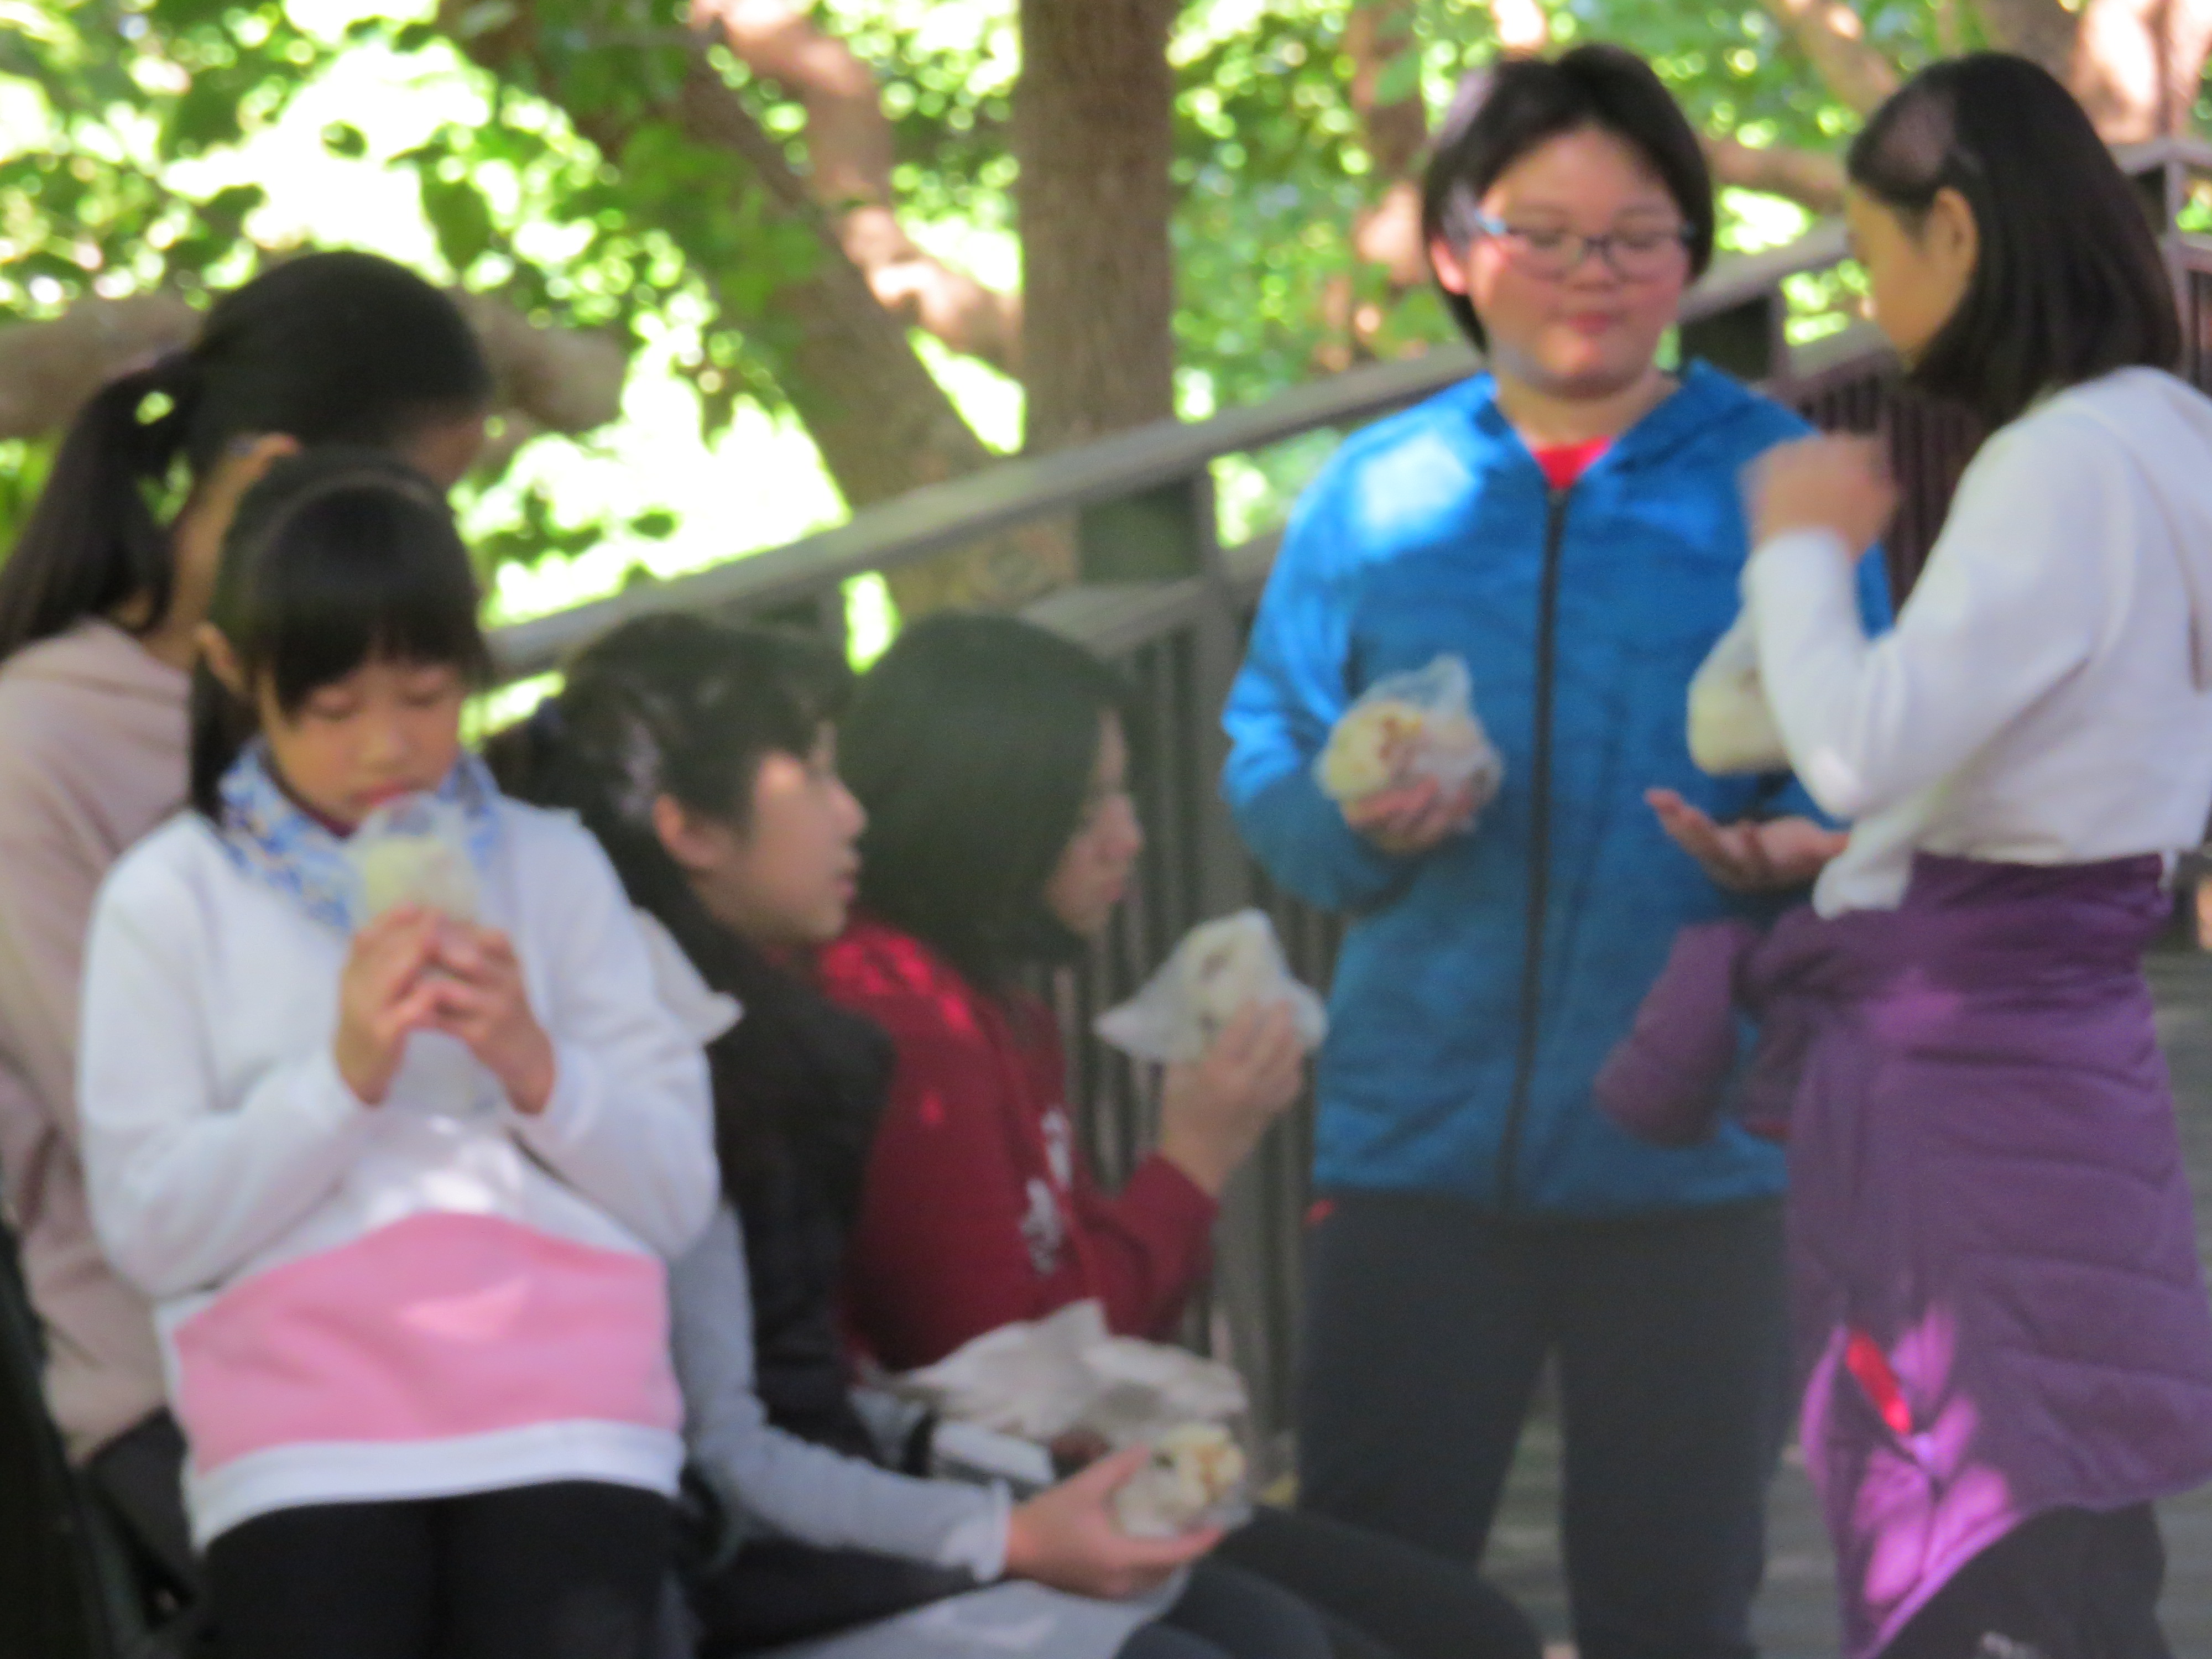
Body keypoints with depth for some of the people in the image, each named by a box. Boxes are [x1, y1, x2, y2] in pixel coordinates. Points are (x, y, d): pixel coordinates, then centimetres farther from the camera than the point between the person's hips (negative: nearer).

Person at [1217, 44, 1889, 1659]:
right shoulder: (1375, 494, 10)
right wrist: (1356, 815, -15)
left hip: (1693, 1147, -1)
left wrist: (1793, 847, -22)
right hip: (1421, 1140, 2)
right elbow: (1265, 770, 7)